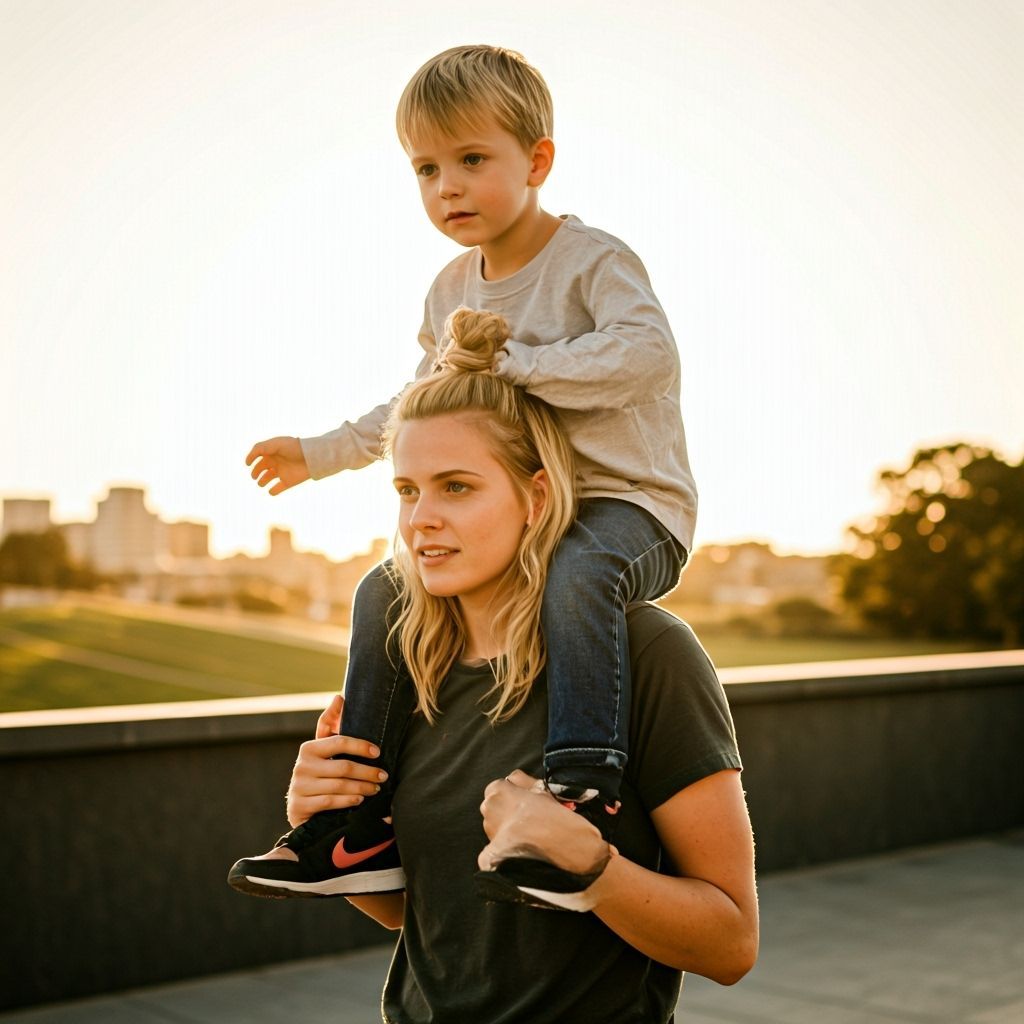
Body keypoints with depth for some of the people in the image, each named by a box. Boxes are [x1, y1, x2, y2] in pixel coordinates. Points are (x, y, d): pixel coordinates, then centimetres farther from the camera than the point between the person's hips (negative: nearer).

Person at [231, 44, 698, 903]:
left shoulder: (594, 260, -9)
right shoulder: (452, 292, 12)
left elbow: (646, 352, -28)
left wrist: (509, 362, -27)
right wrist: (319, 454, 26)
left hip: (629, 503, -7)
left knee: (577, 576, -40)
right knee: (386, 593, -5)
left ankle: (586, 798, -42)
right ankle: (362, 831, -2)